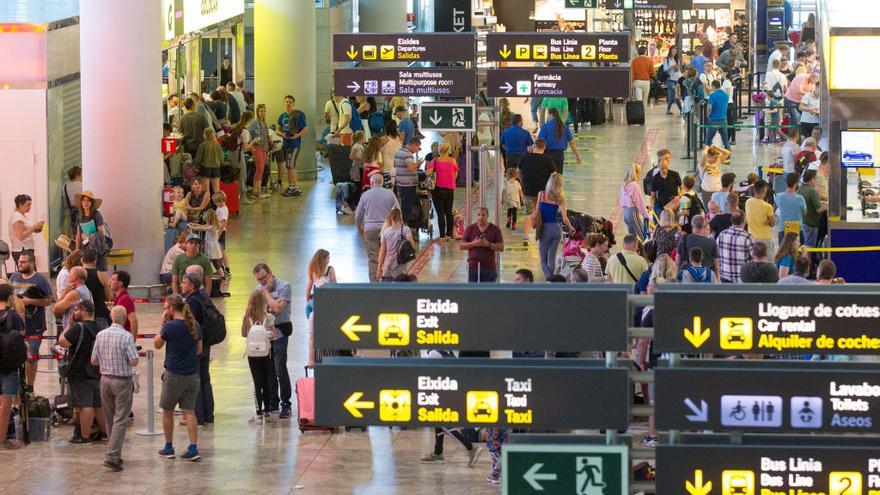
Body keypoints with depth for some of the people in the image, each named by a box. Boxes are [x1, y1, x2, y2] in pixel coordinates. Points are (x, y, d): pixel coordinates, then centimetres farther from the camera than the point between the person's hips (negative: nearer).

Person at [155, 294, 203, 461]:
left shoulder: (170, 327, -14)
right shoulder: (194, 326, 3)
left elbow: (157, 344, 1)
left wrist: (162, 323, 2)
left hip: (174, 374, -5)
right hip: (192, 374, 5)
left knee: (167, 411, 12)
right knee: (189, 411, 6)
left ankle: (169, 448, 19)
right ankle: (193, 449, -3)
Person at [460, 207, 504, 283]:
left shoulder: (495, 229, 2)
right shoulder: (470, 228, 5)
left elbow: (501, 247, -3)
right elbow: (461, 246, 3)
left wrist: (488, 244, -18)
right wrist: (473, 243, -14)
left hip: (489, 267, -1)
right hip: (473, 267, 1)